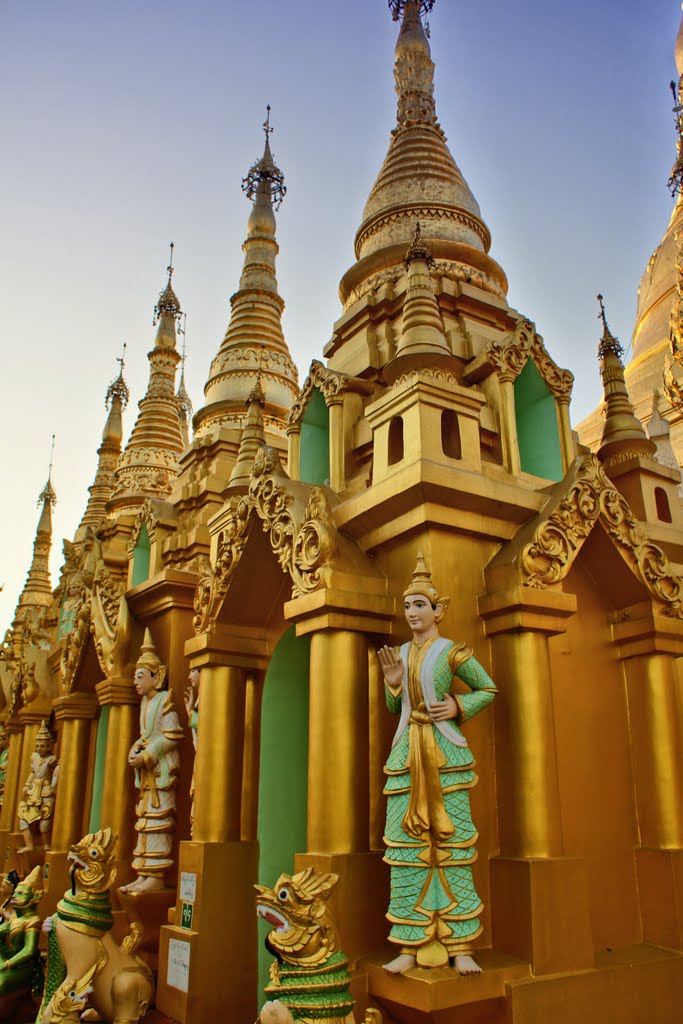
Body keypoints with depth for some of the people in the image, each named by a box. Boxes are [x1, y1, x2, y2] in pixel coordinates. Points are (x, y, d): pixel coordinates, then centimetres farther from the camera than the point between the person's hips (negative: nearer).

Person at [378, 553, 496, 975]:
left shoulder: (452, 652, -2)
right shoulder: (401, 653, 11)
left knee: (452, 843, -1)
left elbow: (488, 689, 6)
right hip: (406, 753, 4)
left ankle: (460, 947, 9)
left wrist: (458, 708, -8)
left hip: (445, 752, -4)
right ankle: (411, 946, 10)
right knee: (406, 845, 2)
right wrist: (393, 684, 0)